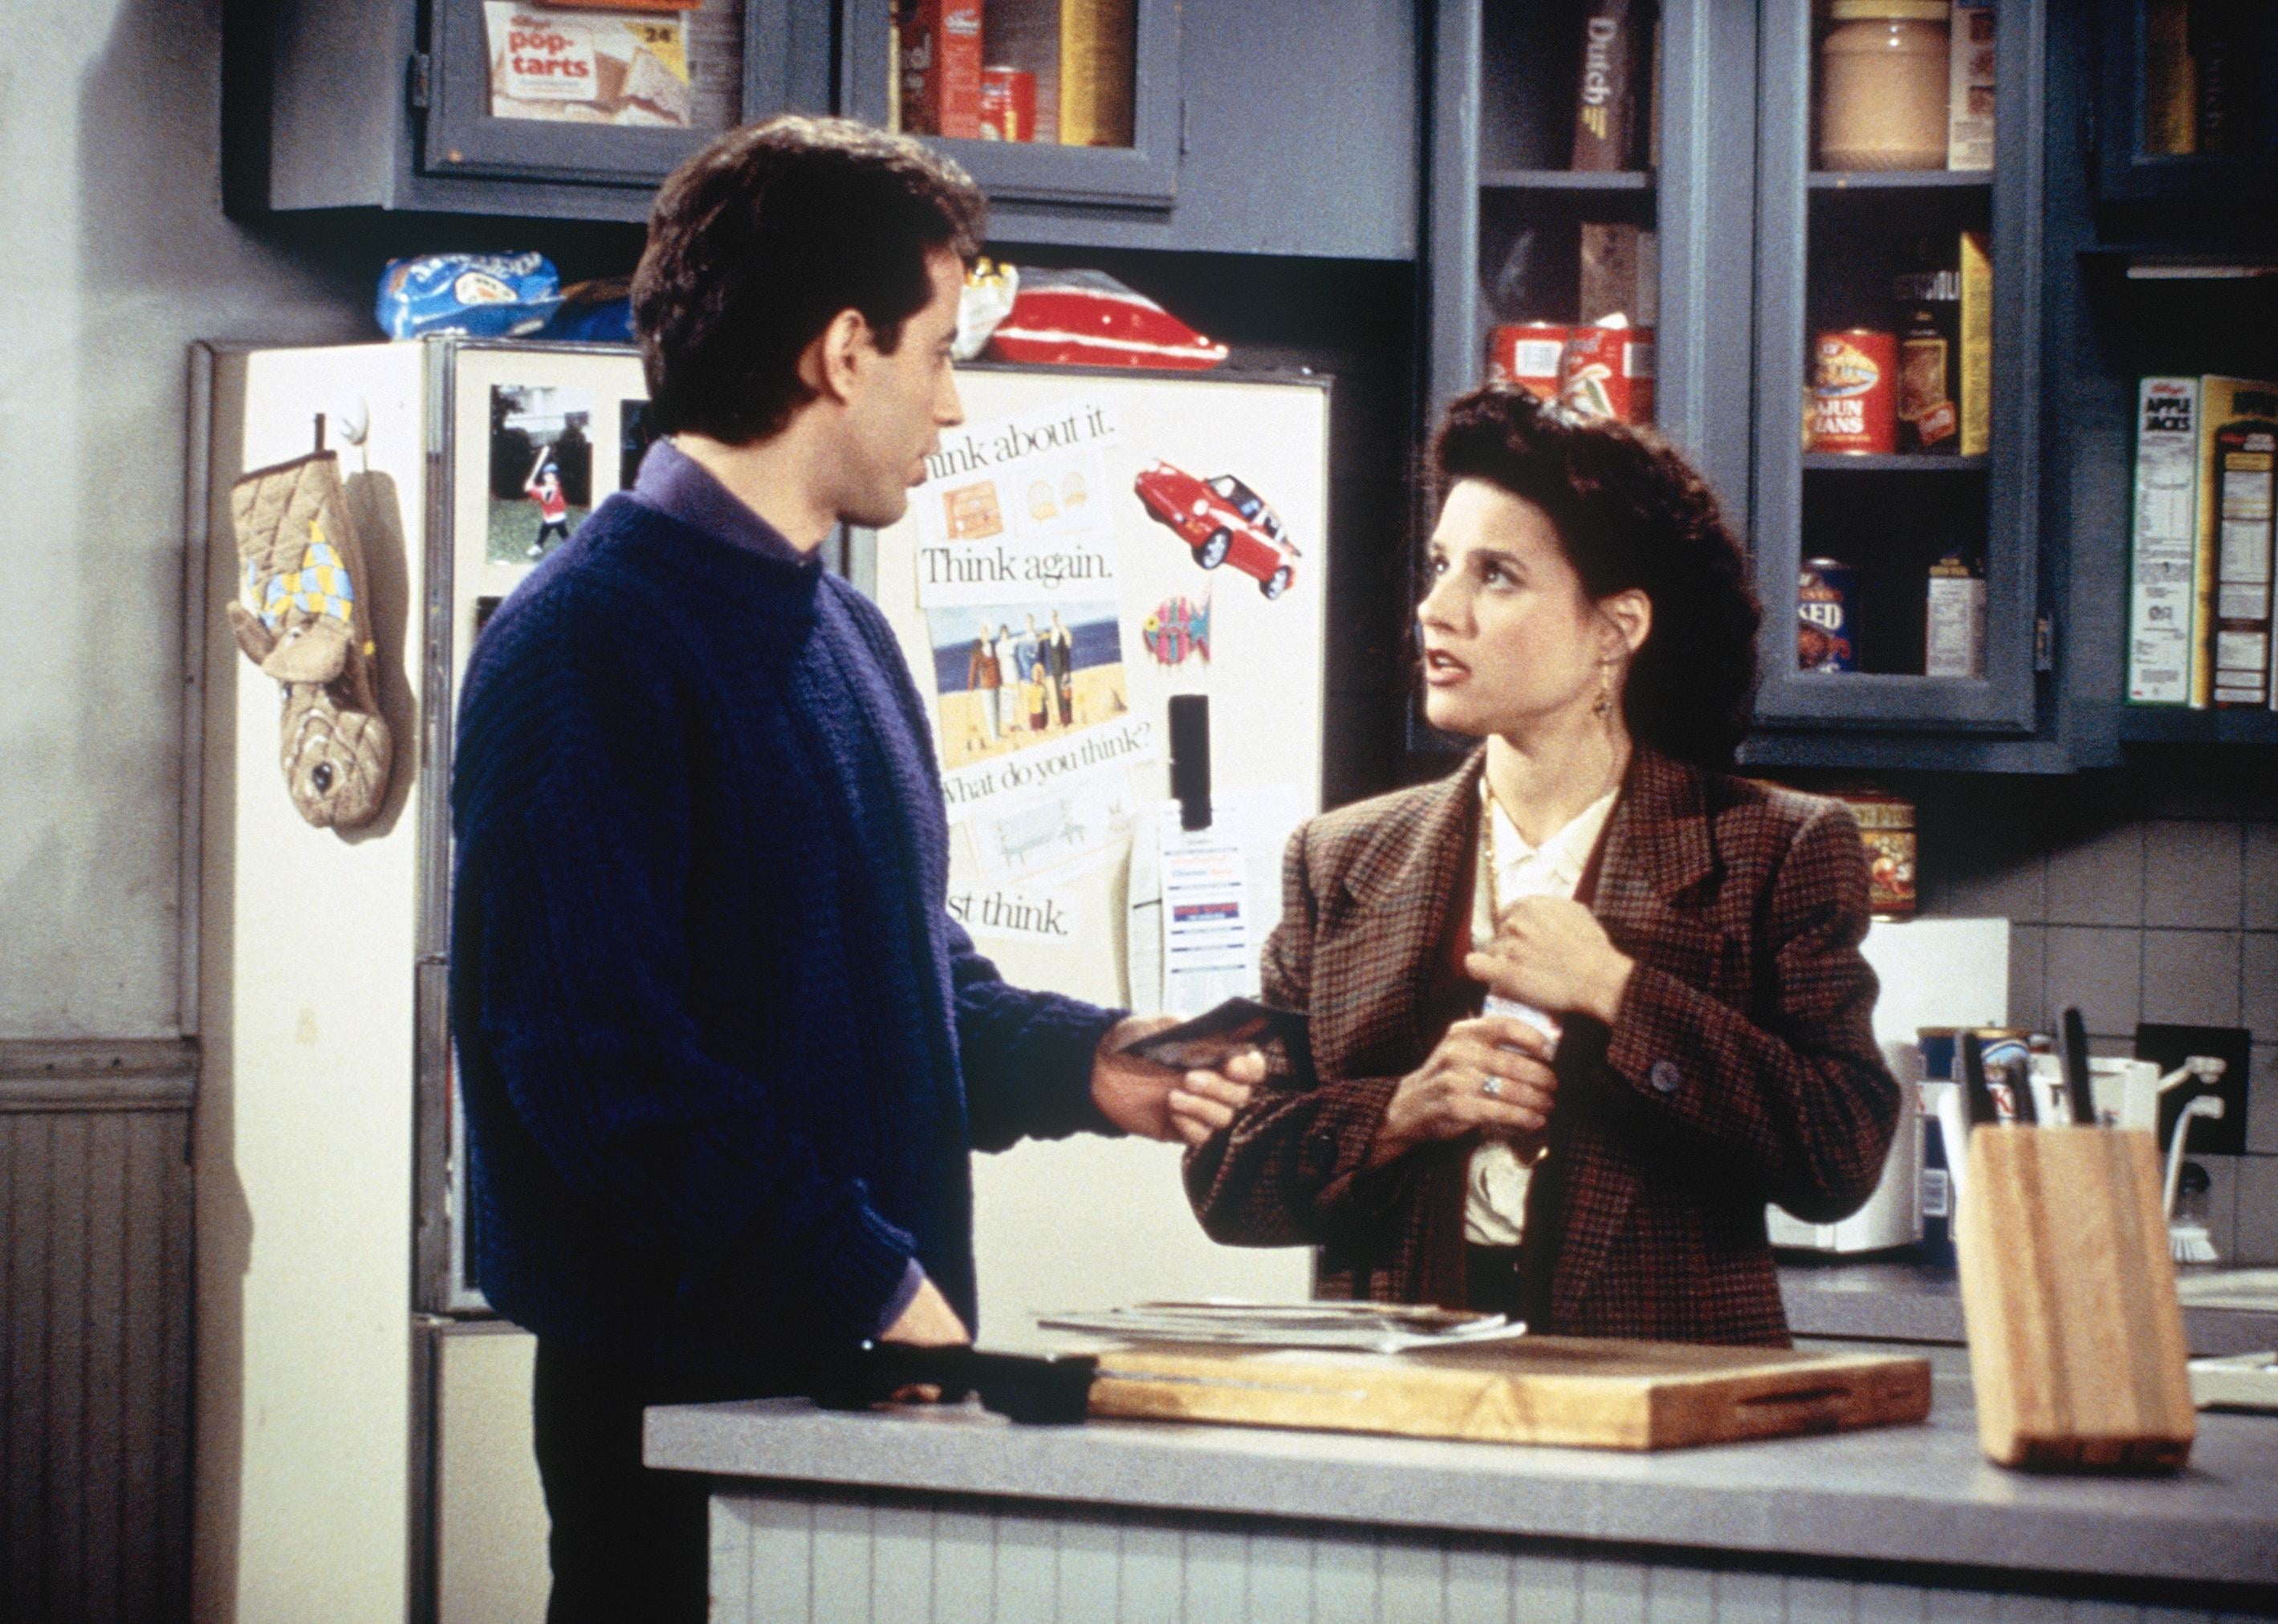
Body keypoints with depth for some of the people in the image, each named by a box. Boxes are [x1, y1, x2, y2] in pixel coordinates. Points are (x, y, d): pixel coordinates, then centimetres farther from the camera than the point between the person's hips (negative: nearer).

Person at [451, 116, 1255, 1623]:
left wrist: (1081, 1059, 7)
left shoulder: (843, 632, 17)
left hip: (868, 1370, 9)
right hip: (689, 1381, -9)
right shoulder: (590, 640, -14)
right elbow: (603, 1056, -21)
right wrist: (875, 1289, -20)